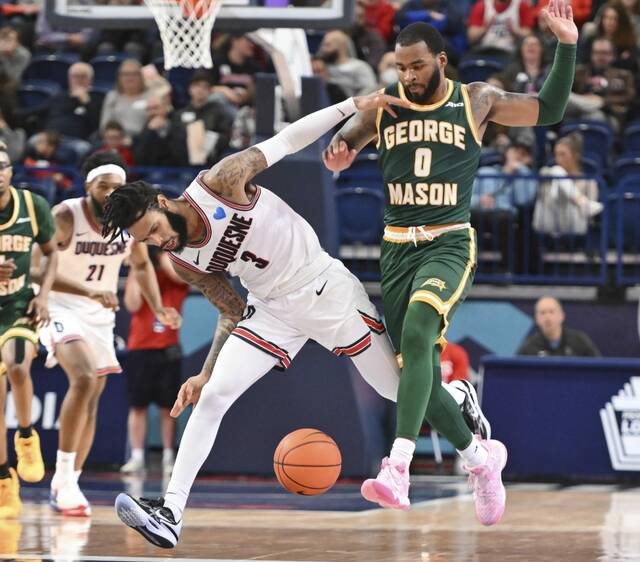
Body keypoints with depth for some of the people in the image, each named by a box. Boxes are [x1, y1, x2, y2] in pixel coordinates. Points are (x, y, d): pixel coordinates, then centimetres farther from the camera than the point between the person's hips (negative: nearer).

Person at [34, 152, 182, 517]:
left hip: (100, 313, 6)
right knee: (83, 379, -27)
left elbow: (141, 264, 14)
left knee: (93, 396, 8)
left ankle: (67, 486, 21)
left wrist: (158, 308, 1)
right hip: (60, 307, -6)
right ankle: (64, 476, -20)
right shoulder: (66, 217, -22)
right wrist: (89, 291, -41)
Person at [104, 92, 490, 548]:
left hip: (325, 287, -4)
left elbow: (286, 141, -14)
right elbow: (233, 313, 6)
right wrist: (205, 373, -3)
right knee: (211, 398, -13)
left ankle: (455, 397, 43)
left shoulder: (220, 184, -22)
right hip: (272, 309, 4)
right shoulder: (183, 262, -6)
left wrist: (354, 106, -19)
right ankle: (170, 513, -13)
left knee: (400, 390, 8)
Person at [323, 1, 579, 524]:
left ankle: (398, 469, -40)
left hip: (450, 244, -4)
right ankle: (481, 458, 29)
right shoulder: (383, 106, 6)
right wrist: (338, 150, -11)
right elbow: (341, 147, 14)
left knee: (417, 334, -30)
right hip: (397, 247, 4)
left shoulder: (477, 101, 3)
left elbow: (549, 110, 11)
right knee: (420, 374, 3)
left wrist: (566, 45, -1)